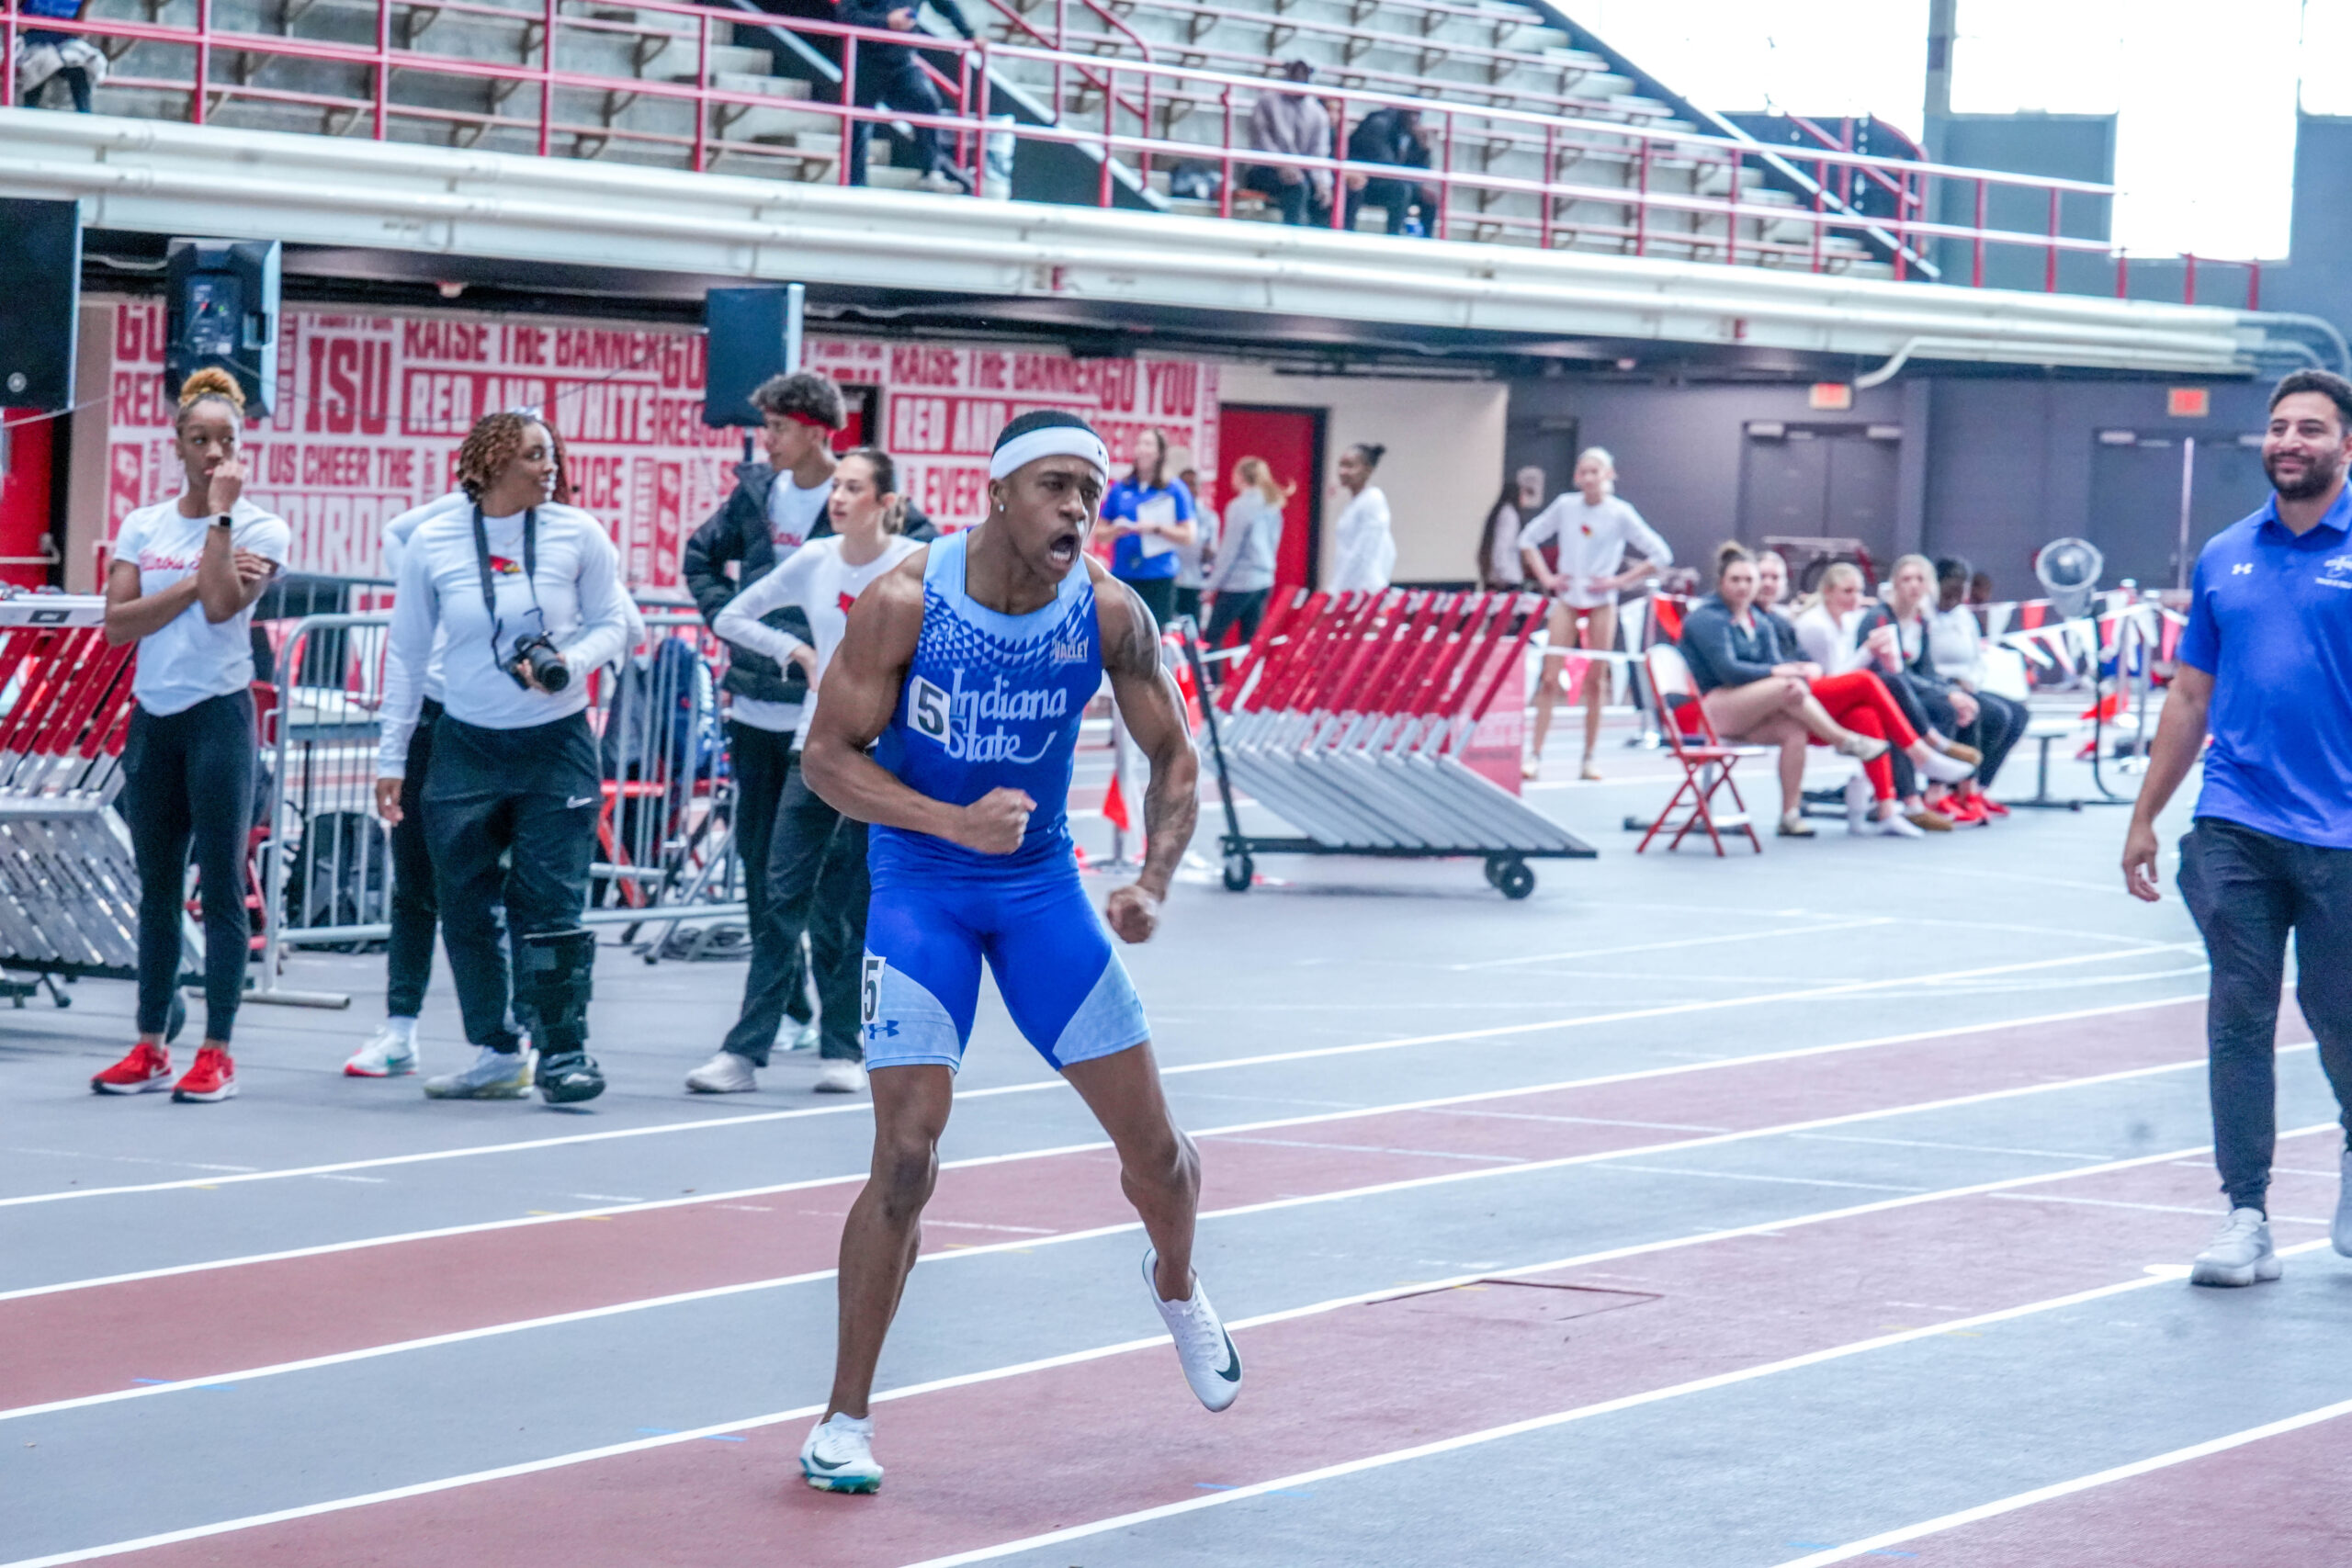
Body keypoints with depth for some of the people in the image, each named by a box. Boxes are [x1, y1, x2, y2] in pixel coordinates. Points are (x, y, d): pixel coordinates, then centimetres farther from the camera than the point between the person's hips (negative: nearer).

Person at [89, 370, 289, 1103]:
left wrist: (220, 514, -15)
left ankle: (217, 1054, -2)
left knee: (221, 887, -4)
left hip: (220, 717, -4)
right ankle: (150, 1049, 13)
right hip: (153, 718, 4)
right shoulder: (142, 527, 8)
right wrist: (200, 579, -12)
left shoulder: (260, 528, -2)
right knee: (157, 888, 8)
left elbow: (220, 606, -18)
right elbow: (117, 622, -4)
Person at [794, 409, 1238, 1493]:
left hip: (1042, 883, 3)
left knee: (1152, 1144, 5)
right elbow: (827, 756, -16)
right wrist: (956, 822, -29)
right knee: (906, 1154, -14)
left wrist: (1153, 883, -15)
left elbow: (1172, 760, 1)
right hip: (919, 885, -3)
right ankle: (845, 1416, 0)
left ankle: (1175, 1285, 41)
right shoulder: (905, 603, -20)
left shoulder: (1109, 615, -11)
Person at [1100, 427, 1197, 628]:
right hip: (1122, 574, 3)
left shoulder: (1175, 490, 3)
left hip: (1159, 576, -3)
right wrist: (1116, 530, -8)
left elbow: (1188, 536, -1)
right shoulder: (1120, 489, 11)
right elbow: (1100, 533, 14)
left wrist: (1156, 529, -14)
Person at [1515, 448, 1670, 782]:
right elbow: (1528, 539, 12)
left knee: (1596, 680, 2)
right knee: (1550, 678, -4)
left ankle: (1589, 757, 10)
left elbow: (1661, 556, -5)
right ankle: (1536, 755, -3)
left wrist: (1620, 580, -11)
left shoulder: (1620, 514, -6)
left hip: (1601, 604, -1)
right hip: (1567, 600, 1)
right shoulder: (1565, 506, 0)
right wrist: (1545, 577, 1)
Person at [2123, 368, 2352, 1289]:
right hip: (2232, 831, 3)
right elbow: (2191, 699, 17)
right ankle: (2246, 1220, 2)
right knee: (2238, 1018, -1)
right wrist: (2144, 818, 15)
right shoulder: (2224, 558, 11)